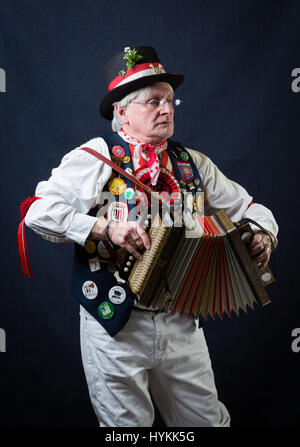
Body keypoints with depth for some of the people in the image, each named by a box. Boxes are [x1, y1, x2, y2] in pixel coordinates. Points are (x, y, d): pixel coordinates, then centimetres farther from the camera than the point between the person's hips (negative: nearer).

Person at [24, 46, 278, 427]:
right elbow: (38, 212, -15)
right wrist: (106, 228, -25)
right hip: (114, 325, -4)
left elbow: (248, 208, 15)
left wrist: (262, 236, -7)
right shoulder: (96, 156, -6)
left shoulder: (192, 163, 8)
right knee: (127, 423, 8)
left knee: (209, 419, 12)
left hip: (182, 324, 4)